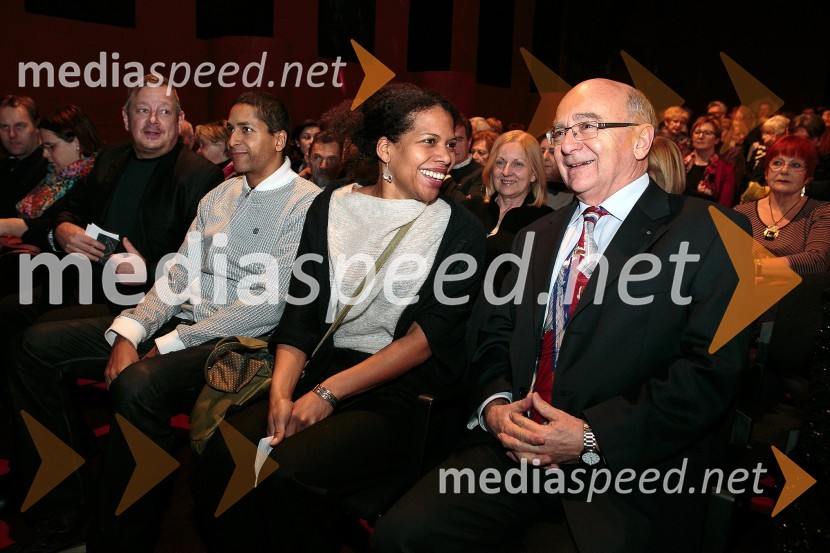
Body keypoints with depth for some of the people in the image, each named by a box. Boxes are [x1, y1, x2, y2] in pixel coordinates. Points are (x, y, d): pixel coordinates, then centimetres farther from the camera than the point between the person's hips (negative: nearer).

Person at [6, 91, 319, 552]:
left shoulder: (306, 203, -7)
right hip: (180, 321, 9)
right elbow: (178, 278, 13)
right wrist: (128, 333, -5)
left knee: (137, 385, -36)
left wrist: (171, 344, -14)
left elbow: (271, 305, -16)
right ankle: (62, 508, 7)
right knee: (39, 345, 1)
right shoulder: (220, 195, 18)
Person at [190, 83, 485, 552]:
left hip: (403, 394, -3)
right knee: (220, 460, -22)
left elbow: (427, 336, -8)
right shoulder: (332, 206, 9)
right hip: (320, 371, 4)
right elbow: (301, 312, 7)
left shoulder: (461, 229, 0)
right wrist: (282, 392, -10)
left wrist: (329, 392, -15)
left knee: (286, 473, -28)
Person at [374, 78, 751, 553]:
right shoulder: (538, 236, 18)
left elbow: (711, 369, -10)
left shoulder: (711, 233, -1)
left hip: (631, 475, -4)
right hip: (515, 450, 5)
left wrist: (593, 437, -17)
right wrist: (496, 404, -3)